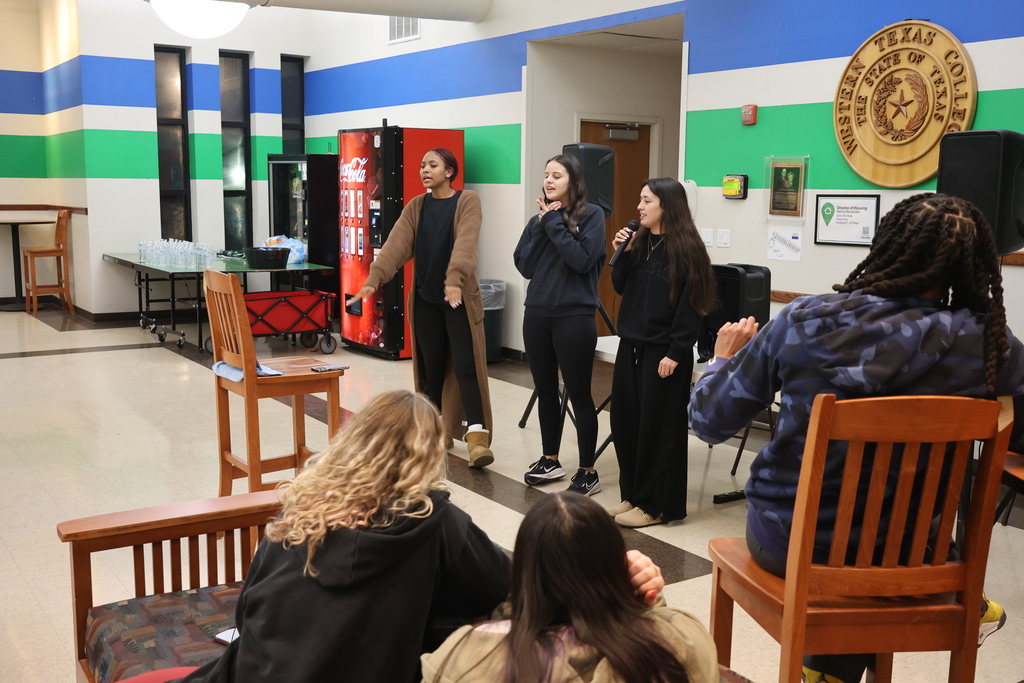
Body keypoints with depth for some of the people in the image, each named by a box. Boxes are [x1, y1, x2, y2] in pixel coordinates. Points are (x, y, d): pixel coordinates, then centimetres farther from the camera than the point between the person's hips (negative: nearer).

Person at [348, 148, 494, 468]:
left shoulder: (468, 201, -5)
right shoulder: (415, 207, 7)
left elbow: (465, 243, -21)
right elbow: (396, 244, -6)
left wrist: (454, 279, -38)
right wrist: (374, 278, -22)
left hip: (459, 296, -4)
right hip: (425, 298, 4)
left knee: (465, 365, -10)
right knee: (431, 366, 8)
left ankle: (477, 437, -13)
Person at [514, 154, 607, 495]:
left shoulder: (591, 215, -5)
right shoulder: (538, 219, 10)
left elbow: (582, 259, -18)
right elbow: (524, 266, 1)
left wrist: (554, 222, -13)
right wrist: (542, 223, -6)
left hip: (574, 318, -5)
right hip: (537, 316, 6)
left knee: (579, 394, 0)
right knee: (545, 391, 14)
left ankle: (588, 471, 10)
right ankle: (550, 460, 29)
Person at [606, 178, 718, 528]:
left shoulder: (686, 248, -10)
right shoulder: (639, 242, 10)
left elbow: (692, 304, -13)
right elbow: (621, 288, 11)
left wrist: (676, 352, -17)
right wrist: (622, 254, -4)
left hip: (663, 350, -7)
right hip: (631, 344, 7)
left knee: (658, 427, 1)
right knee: (624, 420, 10)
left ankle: (655, 506, 11)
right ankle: (632, 495, 24)